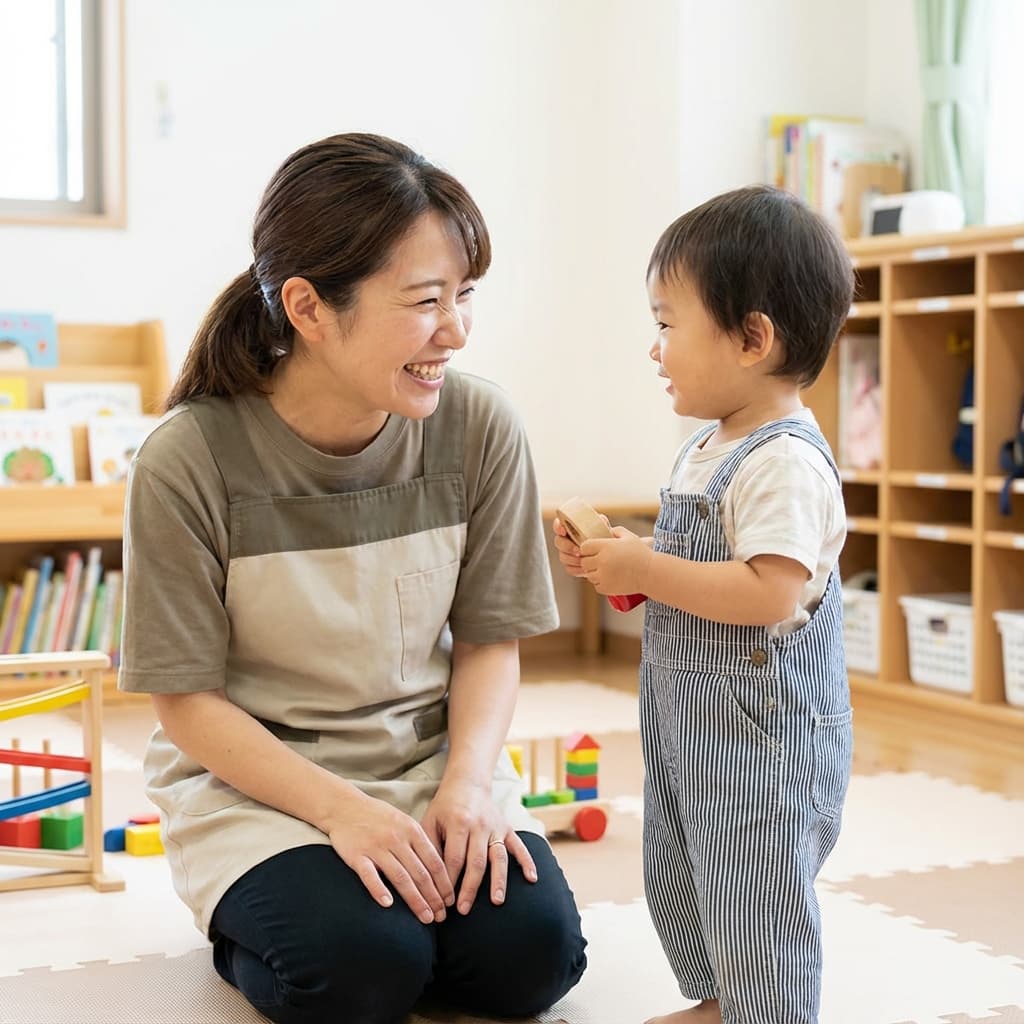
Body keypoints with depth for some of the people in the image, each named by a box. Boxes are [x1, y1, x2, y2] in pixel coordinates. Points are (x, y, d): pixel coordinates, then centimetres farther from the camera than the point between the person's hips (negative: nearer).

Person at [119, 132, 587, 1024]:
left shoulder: (478, 426, -9)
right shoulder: (187, 462, -18)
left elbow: (488, 640, 0)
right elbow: (186, 701, -11)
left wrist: (466, 783, -17)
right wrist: (341, 809, -22)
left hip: (430, 759, 3)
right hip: (253, 777, -3)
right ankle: (248, 923, 8)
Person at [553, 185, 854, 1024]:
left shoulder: (786, 462, -22)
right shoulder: (708, 449, 9)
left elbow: (770, 593, -31)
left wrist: (647, 571, -24)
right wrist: (621, 561, 5)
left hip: (764, 728, -10)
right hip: (691, 721, 10)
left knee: (752, 895, 1)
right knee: (677, 876, 22)